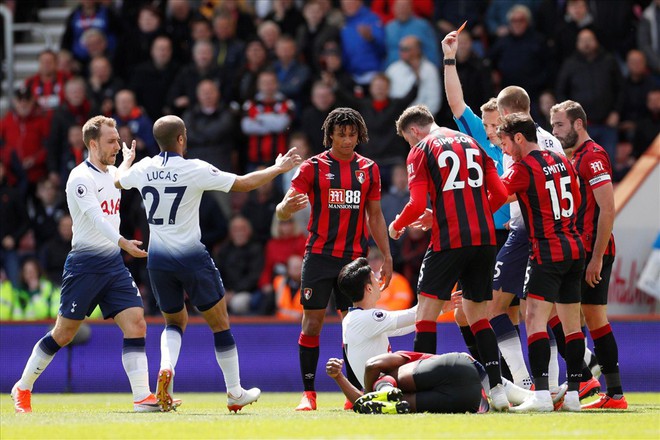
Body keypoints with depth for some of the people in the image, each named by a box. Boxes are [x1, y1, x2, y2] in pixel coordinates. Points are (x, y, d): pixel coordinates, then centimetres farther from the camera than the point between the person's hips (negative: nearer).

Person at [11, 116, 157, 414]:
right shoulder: (81, 178, -14)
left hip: (114, 264, 7)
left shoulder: (113, 173, 12)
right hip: (85, 263, -7)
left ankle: (142, 397, -12)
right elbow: (96, 218, -28)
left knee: (136, 324, -8)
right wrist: (123, 243, -42)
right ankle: (23, 388, 18)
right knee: (64, 333, 1)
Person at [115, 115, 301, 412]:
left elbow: (117, 181, 23)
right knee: (220, 323, 11)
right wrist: (278, 169, 5)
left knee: (175, 322, 21)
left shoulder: (143, 168, 0)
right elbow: (243, 184, -10)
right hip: (191, 258, -4)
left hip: (158, 259, 4)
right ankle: (235, 393, 17)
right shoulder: (194, 169, -13)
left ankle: (166, 368, -10)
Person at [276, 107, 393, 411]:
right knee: (312, 324, -5)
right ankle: (308, 394, -1)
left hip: (355, 258, 2)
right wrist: (289, 206, -30)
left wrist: (387, 257, 11)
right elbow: (282, 211, -6)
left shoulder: (369, 169, 9)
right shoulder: (313, 167, -1)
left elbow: (375, 216, 16)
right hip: (319, 257, -2)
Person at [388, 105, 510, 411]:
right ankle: (497, 389, 3)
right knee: (477, 316, 13)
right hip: (484, 239, 5)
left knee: (426, 314, 1)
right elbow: (499, 194, 12)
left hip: (449, 240, -5)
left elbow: (417, 204, -8)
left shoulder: (421, 150, 1)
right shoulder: (473, 144, 17)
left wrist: (396, 226, 10)